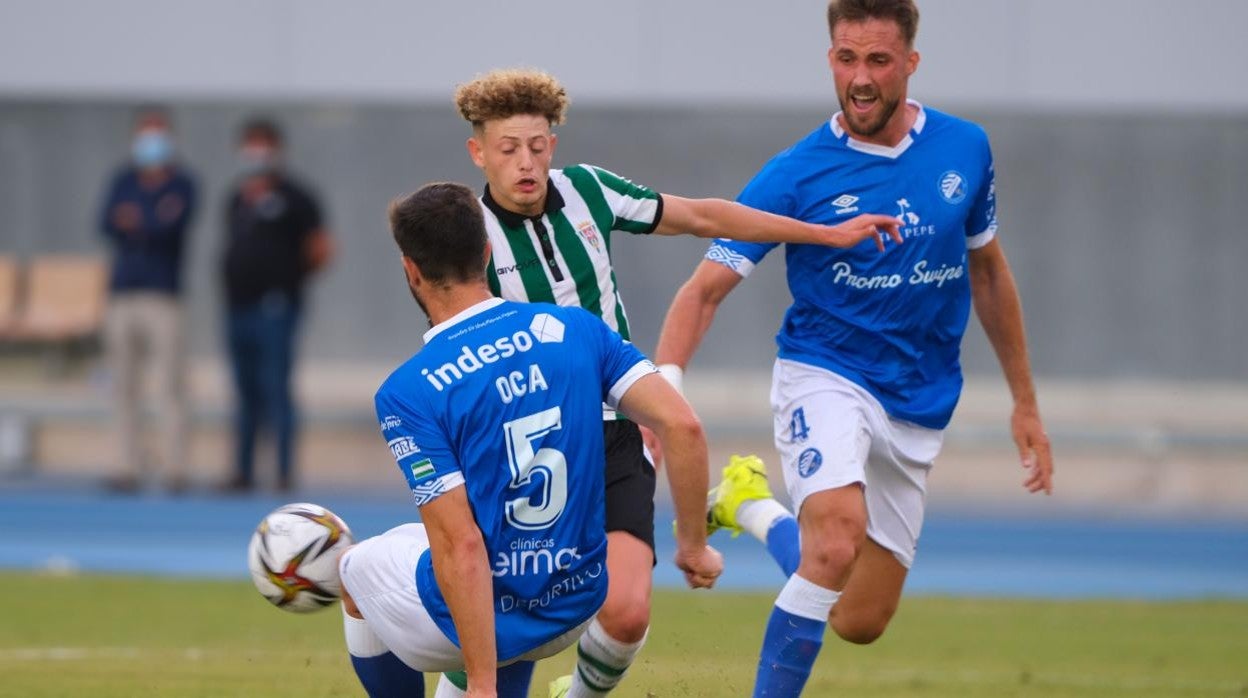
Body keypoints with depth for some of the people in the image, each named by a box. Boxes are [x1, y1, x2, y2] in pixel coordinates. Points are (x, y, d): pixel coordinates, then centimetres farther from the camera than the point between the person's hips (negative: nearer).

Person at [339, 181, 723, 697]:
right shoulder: (575, 329, -4)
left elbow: (461, 546, -23)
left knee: (357, 572, 29)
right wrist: (693, 545, 2)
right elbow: (681, 426, -11)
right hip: (575, 610, 4)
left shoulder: (407, 392, -17)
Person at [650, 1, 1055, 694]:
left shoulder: (964, 149, 0)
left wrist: (1025, 402, 18)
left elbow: (988, 273, 15)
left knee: (859, 622, 6)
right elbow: (705, 289, -14)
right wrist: (663, 387, -32)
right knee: (837, 546, -33)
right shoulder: (794, 175, -12)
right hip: (824, 377, -4)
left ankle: (754, 508, 30)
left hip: (919, 408, 4)